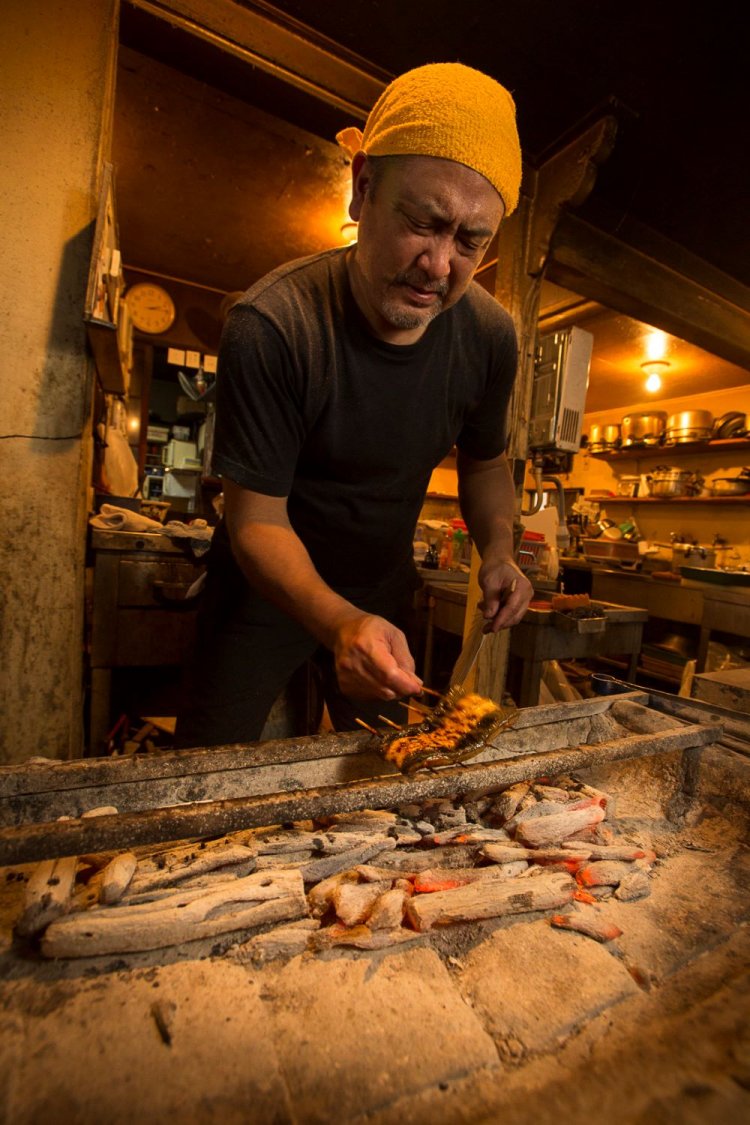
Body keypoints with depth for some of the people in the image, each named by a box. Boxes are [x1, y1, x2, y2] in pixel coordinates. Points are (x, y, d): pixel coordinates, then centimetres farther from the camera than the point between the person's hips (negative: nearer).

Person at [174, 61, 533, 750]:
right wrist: (338, 623, -42)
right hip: (269, 586, -3)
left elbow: (484, 461, 4)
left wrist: (497, 551, -14)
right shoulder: (271, 327, -27)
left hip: (383, 592, 4)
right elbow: (258, 519, -25)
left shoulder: (488, 335, -12)